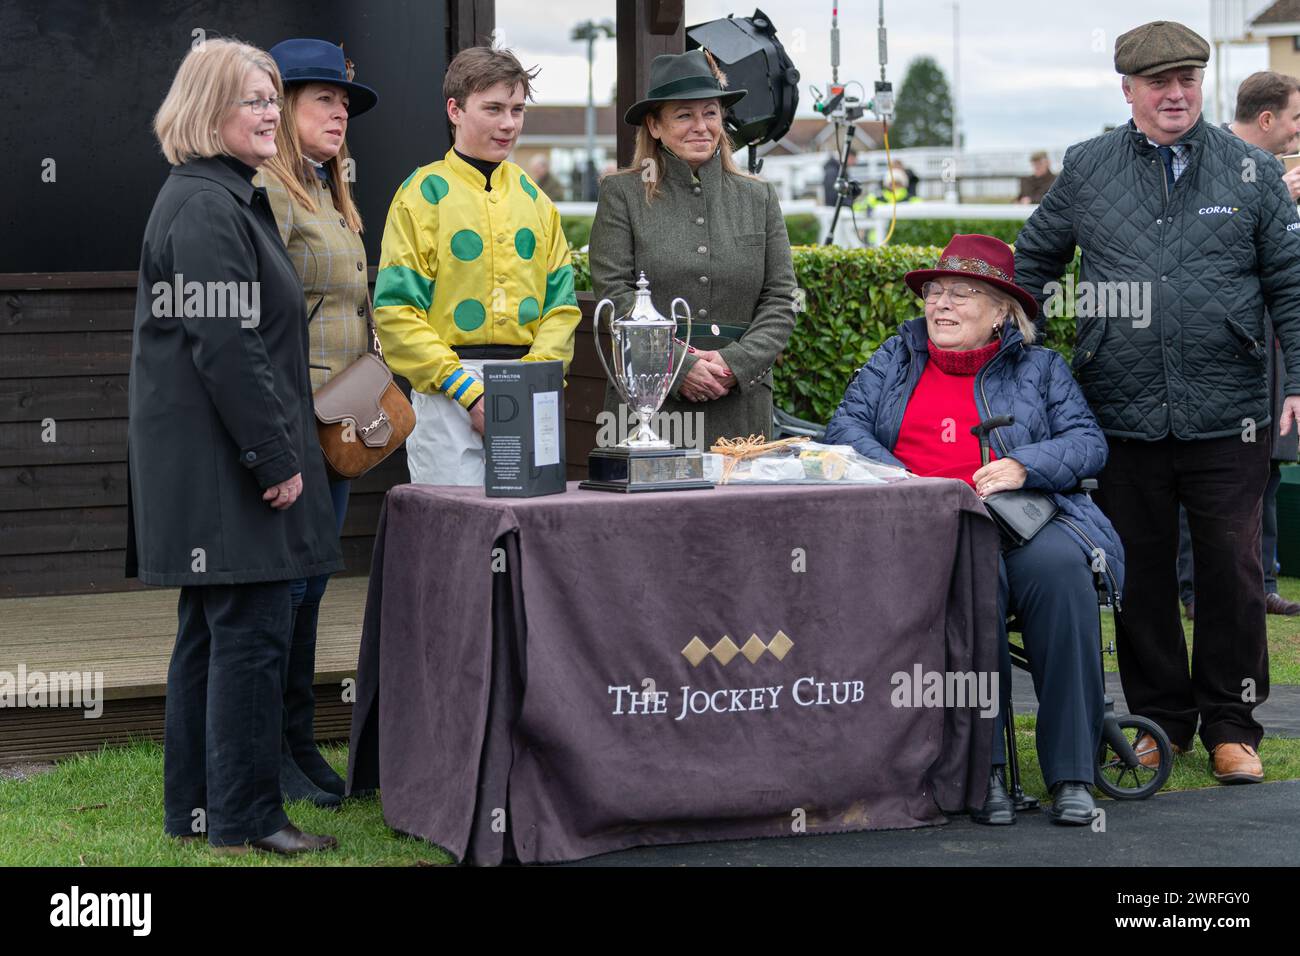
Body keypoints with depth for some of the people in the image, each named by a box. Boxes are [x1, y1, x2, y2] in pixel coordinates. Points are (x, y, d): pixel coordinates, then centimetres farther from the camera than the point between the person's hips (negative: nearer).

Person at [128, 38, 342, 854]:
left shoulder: (228, 200, 19)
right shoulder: (207, 210, -16)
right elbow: (225, 345, -22)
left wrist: (285, 448, 21)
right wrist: (277, 456, -20)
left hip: (211, 469, 11)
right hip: (224, 469, -11)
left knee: (211, 633, 14)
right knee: (251, 634, -7)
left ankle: (196, 808, 20)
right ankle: (246, 819, -3)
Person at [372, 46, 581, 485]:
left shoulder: (533, 198, 15)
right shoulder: (424, 194, -1)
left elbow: (560, 304, 11)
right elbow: (396, 312, -7)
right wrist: (469, 391, -14)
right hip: (446, 398, -5)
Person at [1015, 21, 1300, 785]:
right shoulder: (1087, 171, 7)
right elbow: (1034, 259, 20)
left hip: (1227, 414, -1)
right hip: (1124, 418, 1)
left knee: (1232, 570, 0)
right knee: (1140, 573, 8)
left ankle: (1231, 724, 13)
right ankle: (1160, 716, 22)